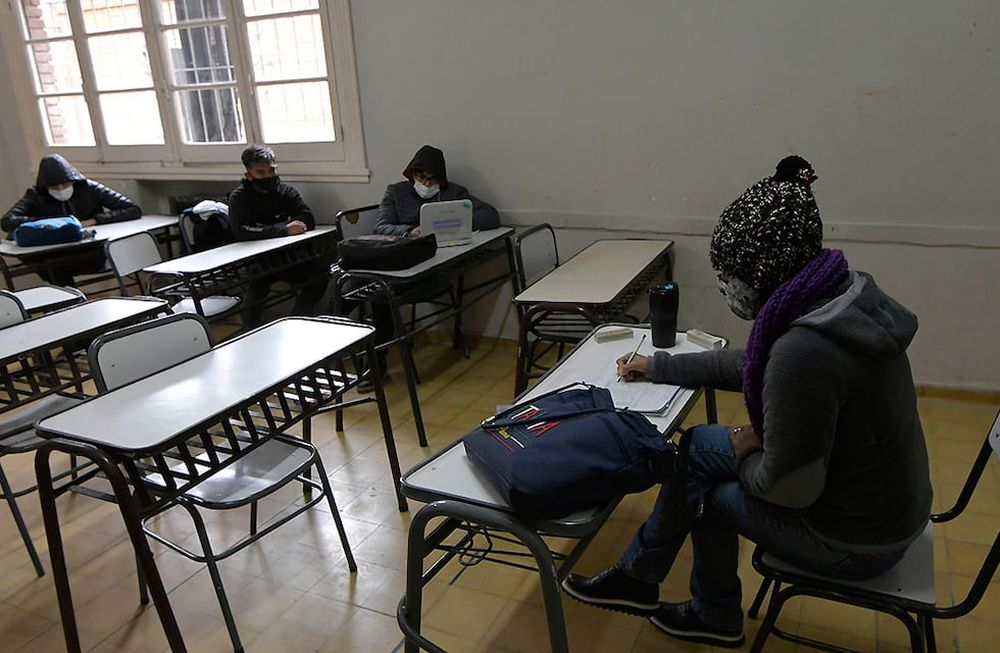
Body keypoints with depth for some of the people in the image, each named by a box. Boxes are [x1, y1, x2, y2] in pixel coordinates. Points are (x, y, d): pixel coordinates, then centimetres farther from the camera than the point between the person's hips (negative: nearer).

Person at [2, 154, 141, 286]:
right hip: (57, 255, 4)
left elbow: (134, 210, -10)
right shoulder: (36, 196, 1)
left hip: (93, 253, -4)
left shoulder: (89, 188, -2)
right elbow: (6, 221, -16)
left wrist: (94, 220, -18)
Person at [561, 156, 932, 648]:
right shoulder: (836, 297, -4)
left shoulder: (803, 350, -35)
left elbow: (787, 487, -27)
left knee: (703, 481, 8)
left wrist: (746, 453, -5)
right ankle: (637, 577, 25)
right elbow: (749, 364, 11)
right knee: (699, 445, 9)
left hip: (854, 540, -8)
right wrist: (656, 366, 18)